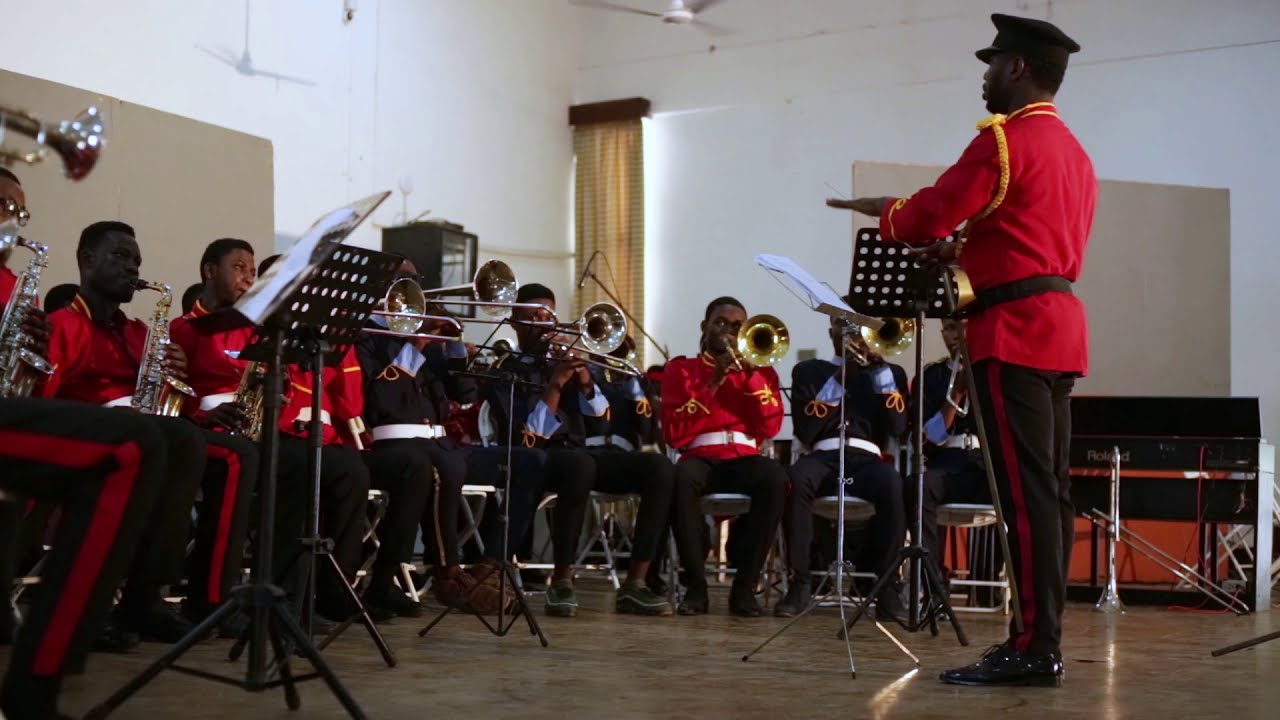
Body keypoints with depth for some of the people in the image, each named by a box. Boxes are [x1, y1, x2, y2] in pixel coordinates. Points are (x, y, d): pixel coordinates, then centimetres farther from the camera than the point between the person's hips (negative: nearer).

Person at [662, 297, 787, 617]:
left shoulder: (759, 369, 20)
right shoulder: (681, 369, 13)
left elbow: (770, 427, 3)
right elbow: (674, 435, -2)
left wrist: (752, 373, -4)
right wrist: (712, 383, -7)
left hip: (745, 459, 2)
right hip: (701, 459, -1)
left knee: (776, 477, -35)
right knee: (682, 476, -39)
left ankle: (745, 587, -25)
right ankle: (695, 585, -26)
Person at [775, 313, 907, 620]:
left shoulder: (890, 372, 23)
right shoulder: (809, 371, 20)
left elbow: (897, 426, 4)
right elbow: (804, 430, 3)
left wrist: (880, 368, -1)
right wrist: (839, 378, -2)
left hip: (868, 458, 0)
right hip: (823, 456, 0)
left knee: (893, 484, -36)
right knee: (795, 478, -36)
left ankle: (888, 585, -25)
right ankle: (799, 582, -27)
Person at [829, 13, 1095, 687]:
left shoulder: (1003, 139, -10)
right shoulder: (1075, 151, 20)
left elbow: (927, 214, -12)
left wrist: (876, 210, 7)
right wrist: (966, 250, 17)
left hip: (1015, 329, -10)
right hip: (1060, 325, 10)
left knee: (1026, 491, -9)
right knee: (1048, 489, 9)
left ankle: (1035, 649, -8)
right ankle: (1040, 639, 14)